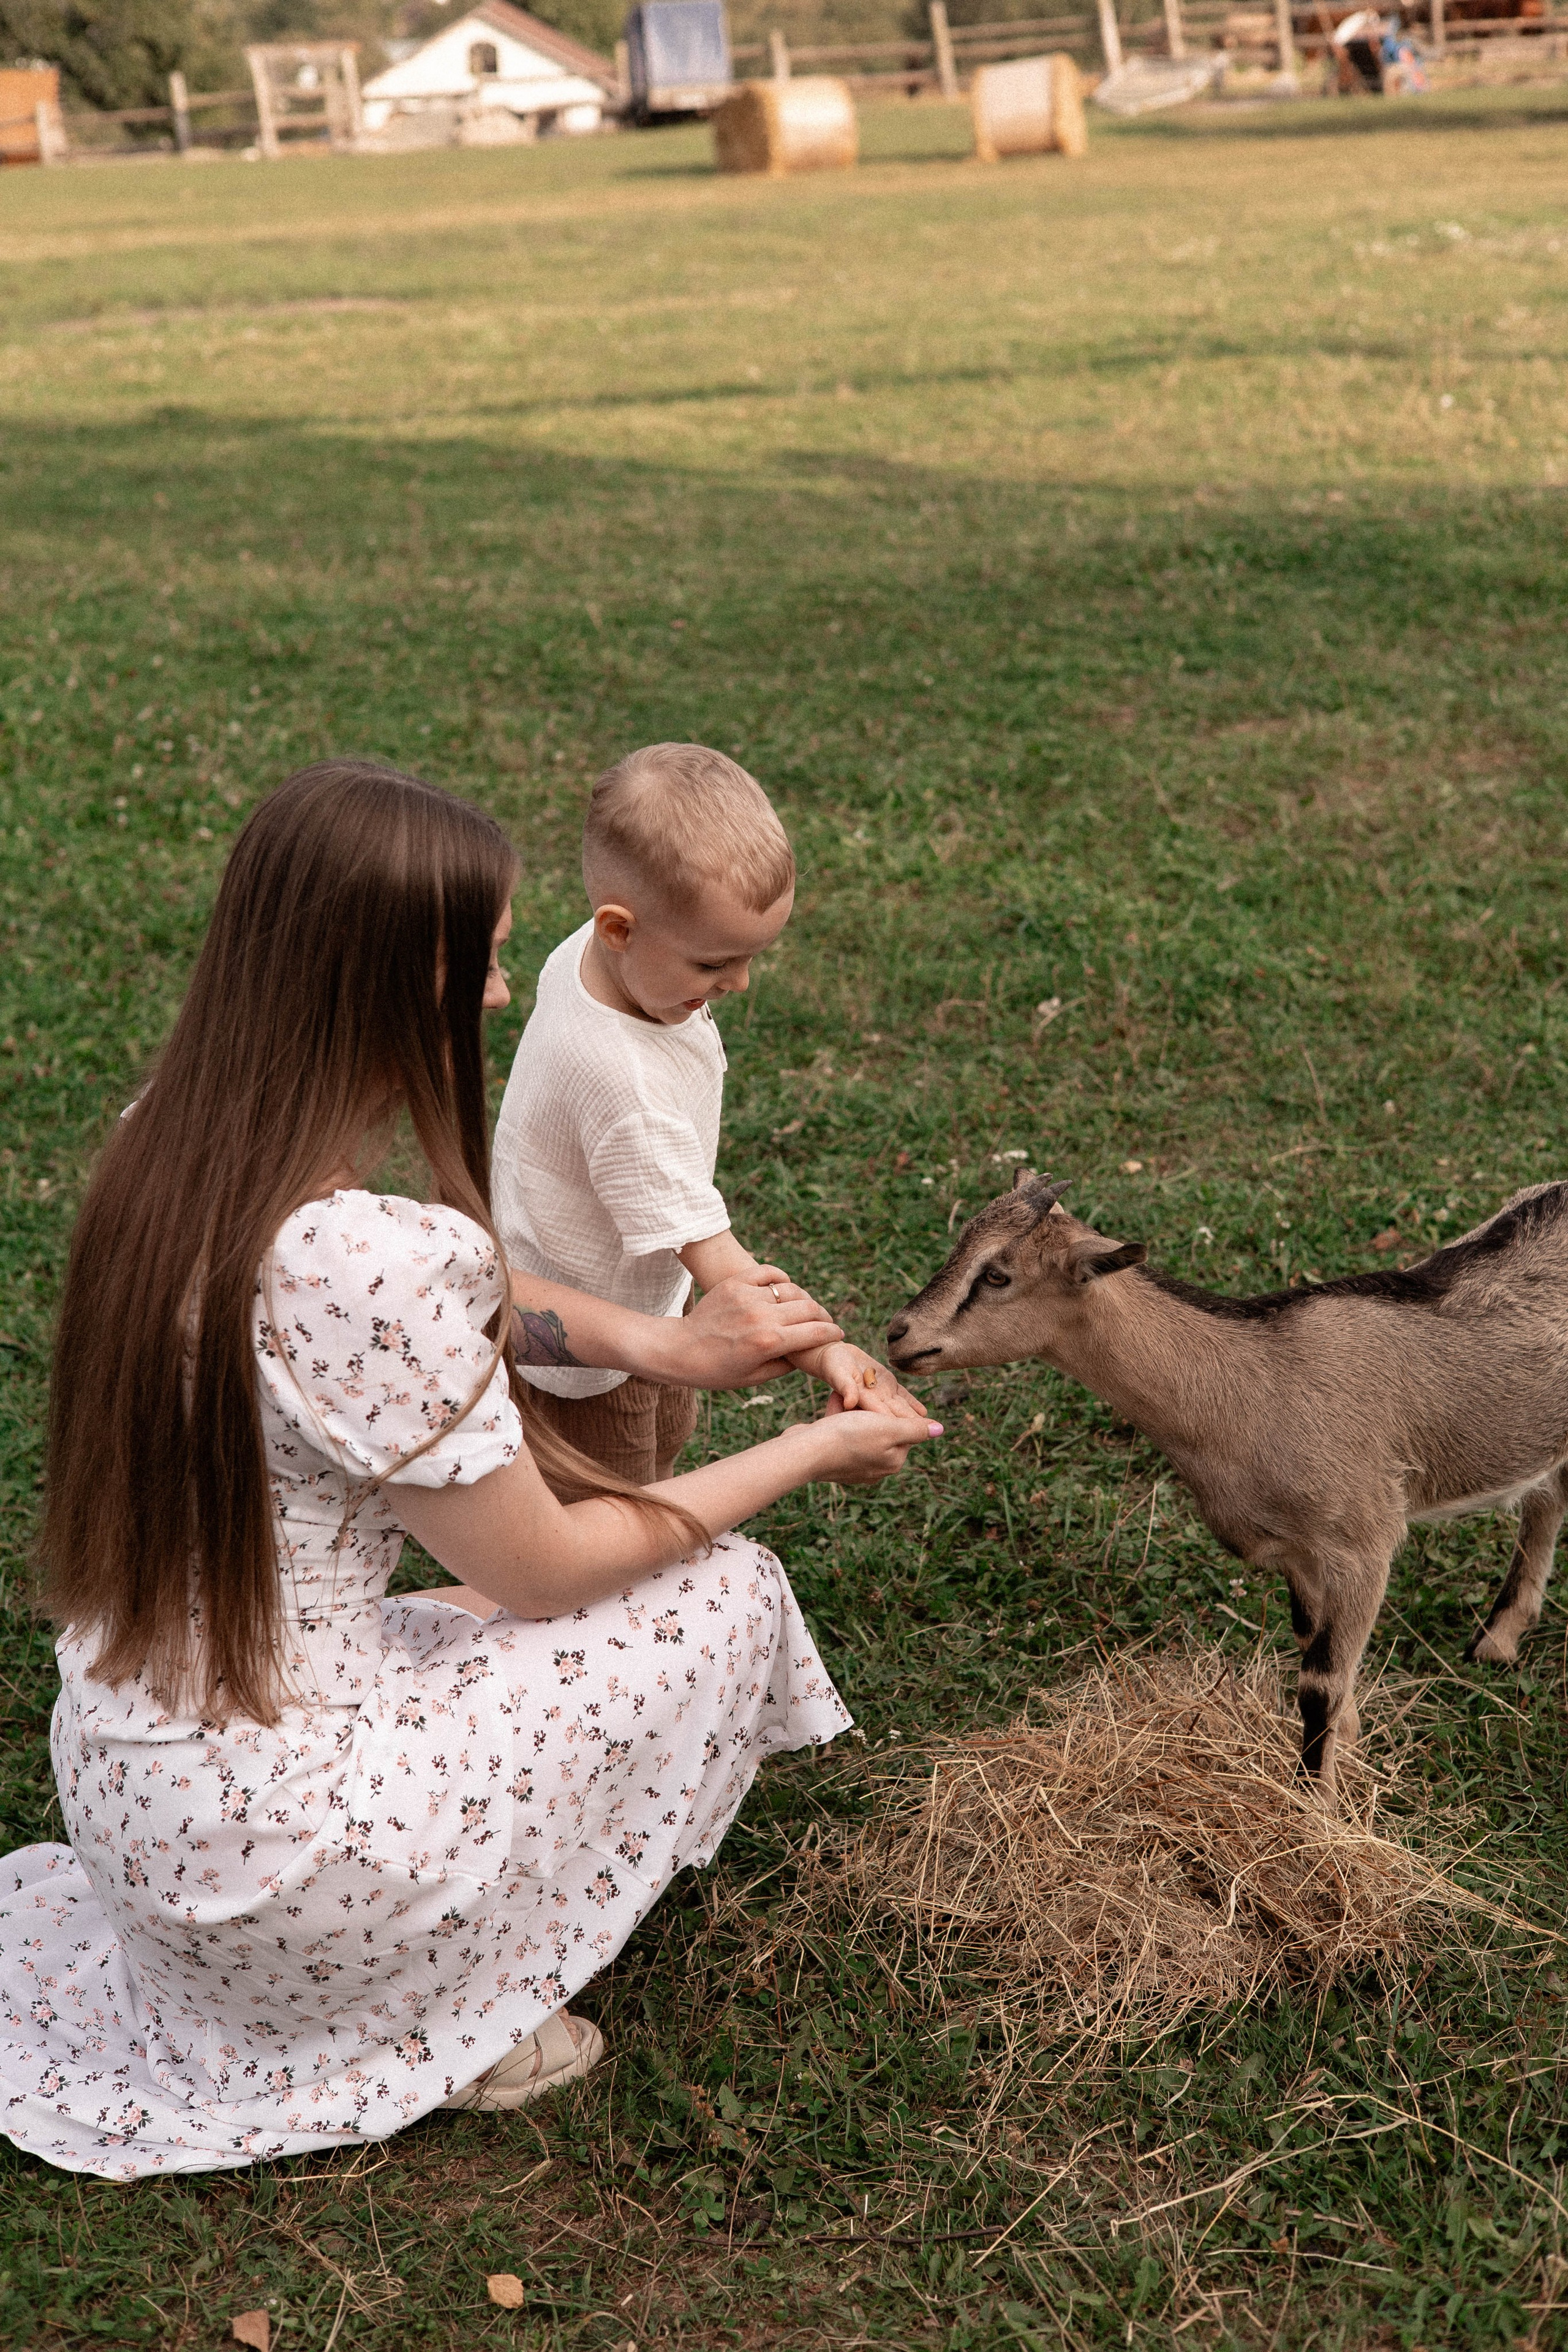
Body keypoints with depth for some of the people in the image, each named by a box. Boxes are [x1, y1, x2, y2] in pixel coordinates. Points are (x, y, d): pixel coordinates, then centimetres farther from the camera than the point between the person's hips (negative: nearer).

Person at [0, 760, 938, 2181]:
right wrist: (810, 1453, -2)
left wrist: (658, 1342, 5)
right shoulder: (365, 1267, -30)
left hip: (125, 1797, 8)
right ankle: (472, 2014, 12)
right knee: (727, 1596, 5)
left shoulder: (174, 1150, -4)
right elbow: (547, 1568, -14)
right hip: (269, 1844, -8)